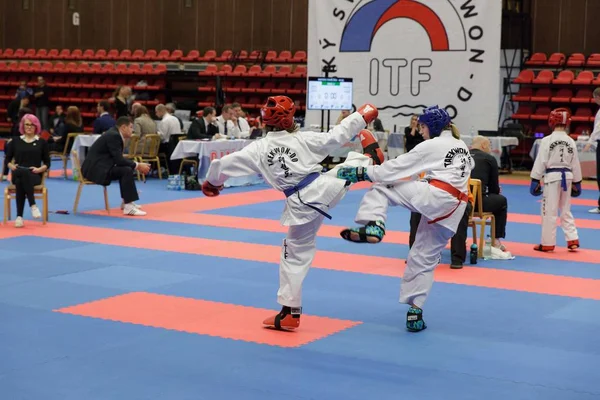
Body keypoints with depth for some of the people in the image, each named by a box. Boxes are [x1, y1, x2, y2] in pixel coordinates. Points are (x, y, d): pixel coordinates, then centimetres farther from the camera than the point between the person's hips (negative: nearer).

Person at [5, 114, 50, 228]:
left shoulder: (41, 142, 11)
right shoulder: (16, 141, 14)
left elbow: (47, 163, 10)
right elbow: (8, 159, 16)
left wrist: (39, 169, -10)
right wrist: (11, 166, -6)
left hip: (35, 175, -1)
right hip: (18, 174, 1)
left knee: (21, 181, -38)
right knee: (21, 177, -39)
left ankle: (19, 216, -41)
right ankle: (33, 205, -42)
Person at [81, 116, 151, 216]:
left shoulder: (114, 134, 14)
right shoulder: (113, 136, -15)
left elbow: (118, 159, 16)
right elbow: (119, 160, -21)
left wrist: (137, 165, 5)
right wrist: (137, 165, -12)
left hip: (98, 167, 11)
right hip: (95, 169, -11)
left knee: (127, 167, 21)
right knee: (127, 170, -22)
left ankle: (126, 201, 25)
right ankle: (128, 206, -23)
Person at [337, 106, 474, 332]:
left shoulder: (431, 146, -2)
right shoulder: (462, 147, 21)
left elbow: (398, 166, -6)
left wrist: (362, 172, -4)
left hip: (433, 197, -8)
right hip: (453, 209, 8)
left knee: (379, 190, 4)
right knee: (425, 257, 14)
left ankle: (373, 227, -21)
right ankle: (415, 312, 12)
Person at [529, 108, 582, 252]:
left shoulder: (547, 141, -10)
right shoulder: (571, 142, 5)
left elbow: (540, 161, -10)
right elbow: (575, 164, 10)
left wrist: (535, 180, -4)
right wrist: (576, 183, 20)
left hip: (552, 177, -5)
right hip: (567, 177, 5)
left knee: (549, 211, 2)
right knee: (566, 210, 16)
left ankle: (547, 243, 7)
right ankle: (572, 240, 12)